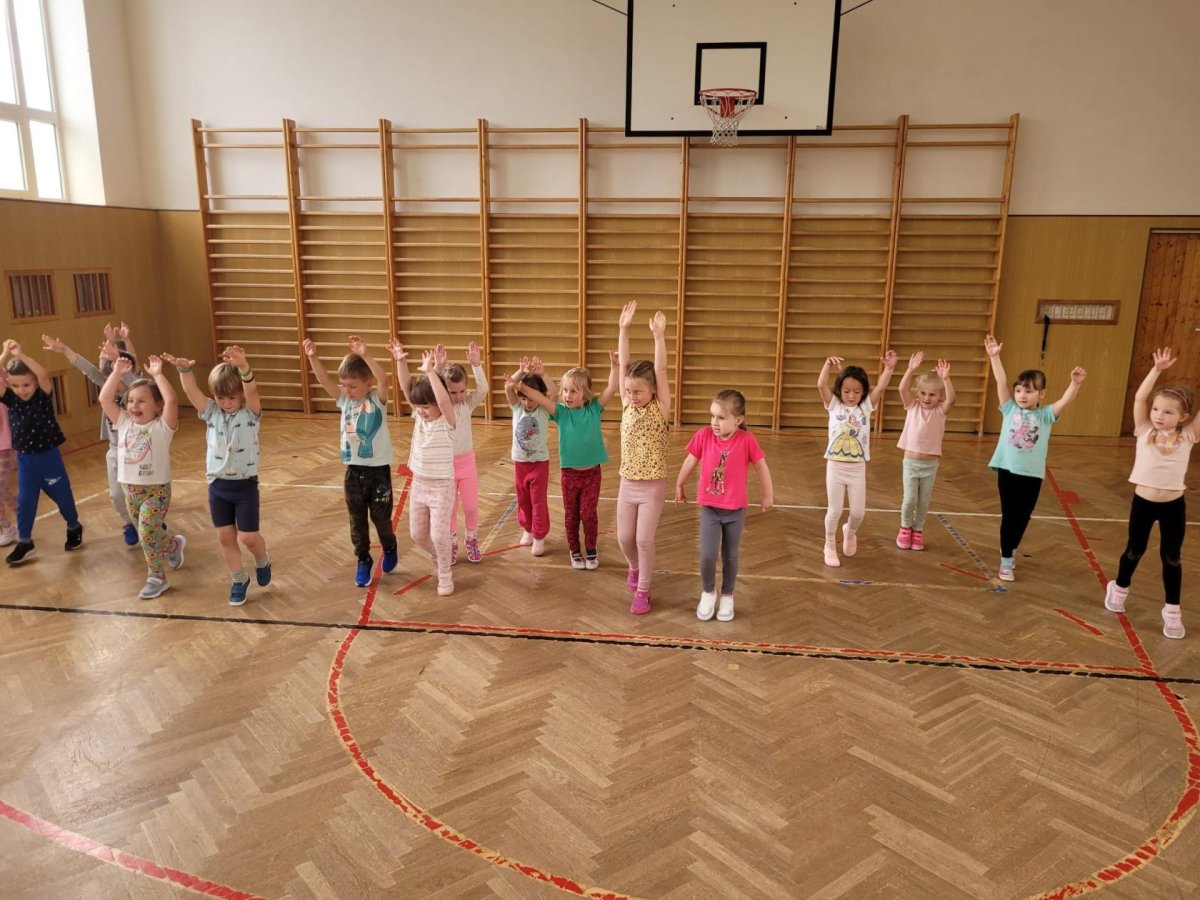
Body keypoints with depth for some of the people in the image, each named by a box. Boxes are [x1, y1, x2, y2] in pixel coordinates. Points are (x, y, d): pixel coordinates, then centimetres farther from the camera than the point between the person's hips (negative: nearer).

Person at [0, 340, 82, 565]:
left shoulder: (43, 395, -12)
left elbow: (44, 375, -32)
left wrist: (20, 355, -41)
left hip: (48, 455, -3)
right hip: (24, 459, 3)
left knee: (62, 495, 12)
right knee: (24, 501, 6)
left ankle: (74, 528, 34)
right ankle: (25, 543, 16)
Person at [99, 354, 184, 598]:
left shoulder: (162, 426, -12)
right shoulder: (124, 423, 4)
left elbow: (172, 401, -29)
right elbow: (104, 399, -2)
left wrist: (158, 375, -25)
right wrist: (117, 373, -7)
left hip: (156, 489, -6)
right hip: (130, 490, 6)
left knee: (147, 534, -10)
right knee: (148, 535, 16)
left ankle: (157, 578, 7)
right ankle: (174, 545, 46)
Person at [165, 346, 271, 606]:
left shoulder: (250, 414, -9)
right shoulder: (211, 414, 3)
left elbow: (251, 391, -29)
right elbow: (191, 392, -10)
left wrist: (244, 368, -49)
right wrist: (184, 370, -31)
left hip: (245, 485, -4)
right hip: (218, 486, 4)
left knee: (248, 536, 0)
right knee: (225, 537, 10)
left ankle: (263, 562, 32)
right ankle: (238, 580, 27)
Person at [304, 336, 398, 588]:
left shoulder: (378, 398, -11)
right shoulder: (345, 399, 2)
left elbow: (384, 380, -32)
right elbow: (325, 380, -9)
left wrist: (366, 356, -44)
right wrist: (313, 358, -26)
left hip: (378, 470, -4)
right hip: (353, 470, 4)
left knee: (381, 517, 12)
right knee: (357, 521, 12)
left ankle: (390, 549, 39)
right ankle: (363, 561, 27)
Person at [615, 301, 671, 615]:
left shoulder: (660, 410, -11)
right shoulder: (627, 406, -1)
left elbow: (661, 371, -22)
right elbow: (624, 365, -7)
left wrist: (659, 336, -31)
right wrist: (624, 329, -14)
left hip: (653, 486, -4)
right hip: (627, 484, 4)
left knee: (644, 539, -3)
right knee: (624, 538, 11)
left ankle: (642, 590, 14)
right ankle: (634, 568, 41)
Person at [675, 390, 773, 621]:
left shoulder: (746, 440, -17)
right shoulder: (704, 435, -13)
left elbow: (762, 467, -3)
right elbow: (690, 462, 2)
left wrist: (768, 496, 6)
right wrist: (679, 486, 14)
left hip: (735, 510, 0)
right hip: (709, 508, 1)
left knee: (730, 557, 13)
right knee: (707, 556, -7)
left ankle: (727, 597, 35)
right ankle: (708, 592, 22)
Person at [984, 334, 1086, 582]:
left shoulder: (1046, 415, 0)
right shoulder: (1010, 409, 0)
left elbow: (1065, 401, -16)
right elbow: (1001, 382, -7)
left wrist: (1075, 384, -34)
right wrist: (994, 357, -15)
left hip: (1032, 475, 1)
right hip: (1008, 470, -1)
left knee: (1023, 517, 13)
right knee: (1008, 516, 6)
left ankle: (1011, 550, 35)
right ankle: (1006, 560, 14)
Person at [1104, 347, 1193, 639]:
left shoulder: (1187, 436, -4)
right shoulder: (1144, 431, -5)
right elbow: (1139, 398, -14)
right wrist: (1157, 370, -20)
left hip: (1173, 504, 0)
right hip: (1143, 501, 0)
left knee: (1171, 558, 9)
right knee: (1134, 551, 16)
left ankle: (1172, 611, 21)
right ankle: (1119, 589, 40)